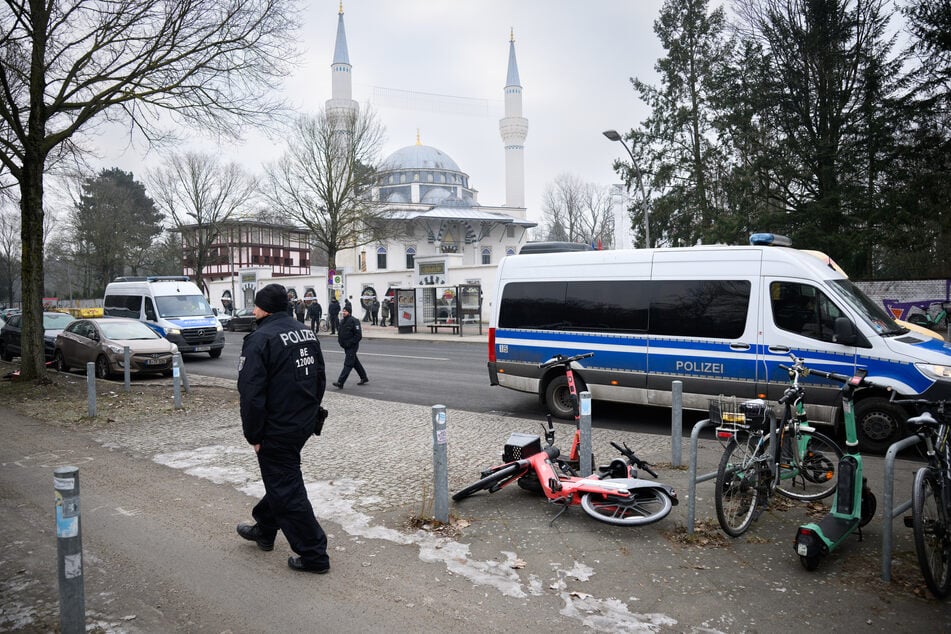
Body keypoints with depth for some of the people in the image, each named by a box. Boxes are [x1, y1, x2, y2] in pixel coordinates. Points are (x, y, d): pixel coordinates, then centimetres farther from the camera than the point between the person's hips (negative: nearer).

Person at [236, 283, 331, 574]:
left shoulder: (260, 339, -18)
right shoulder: (306, 333, 7)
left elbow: (252, 394, -20)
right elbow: (320, 379, 14)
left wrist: (253, 436, -10)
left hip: (277, 430, -8)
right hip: (305, 423, 9)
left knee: (287, 490, 2)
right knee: (281, 477, 25)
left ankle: (314, 555, 7)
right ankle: (264, 529, 44)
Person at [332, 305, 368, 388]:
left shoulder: (354, 321, -14)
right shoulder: (342, 321, 12)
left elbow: (358, 335, -17)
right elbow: (340, 333, 24)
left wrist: (350, 343, -20)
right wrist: (340, 341, 7)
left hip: (352, 346, -9)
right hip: (346, 347, 9)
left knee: (348, 364, -10)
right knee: (355, 363, 17)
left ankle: (340, 383, -14)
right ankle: (364, 378, 29)